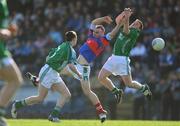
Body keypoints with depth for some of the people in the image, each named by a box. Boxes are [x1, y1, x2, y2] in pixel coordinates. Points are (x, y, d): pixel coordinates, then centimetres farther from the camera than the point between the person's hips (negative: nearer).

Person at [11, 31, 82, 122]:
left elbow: (48, 57, 19)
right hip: (48, 72, -9)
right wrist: (78, 74, -4)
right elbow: (71, 66, -18)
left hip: (54, 74, 9)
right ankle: (17, 105, 9)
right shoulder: (70, 50, -11)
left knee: (67, 95, 0)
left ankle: (54, 115, -8)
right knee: (40, 98, -4)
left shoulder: (62, 46, 16)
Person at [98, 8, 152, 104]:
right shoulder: (127, 28, 15)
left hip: (123, 59, -8)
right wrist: (125, 14, 6)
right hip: (113, 57, 8)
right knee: (101, 77, -2)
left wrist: (127, 18, -36)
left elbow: (126, 31, -27)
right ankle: (116, 91, 18)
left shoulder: (135, 32, -8)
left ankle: (143, 88, 27)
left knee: (129, 84, -3)